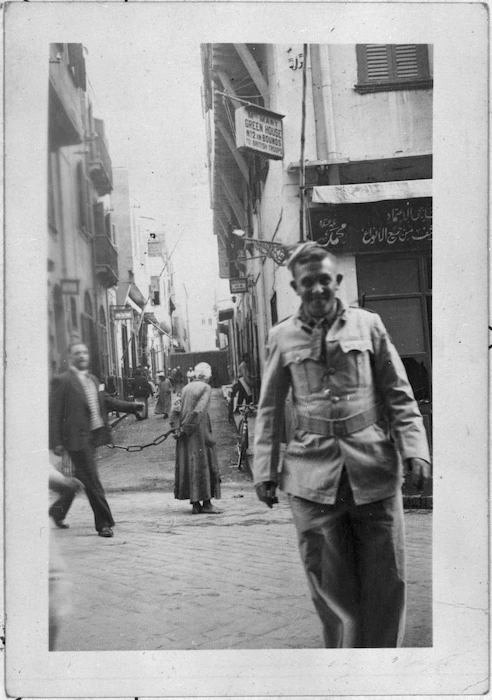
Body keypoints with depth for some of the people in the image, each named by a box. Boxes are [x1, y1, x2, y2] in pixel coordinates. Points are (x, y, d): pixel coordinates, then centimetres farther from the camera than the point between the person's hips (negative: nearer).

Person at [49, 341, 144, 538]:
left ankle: (58, 509, 38)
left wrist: (132, 406, 13)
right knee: (92, 481, -6)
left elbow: (107, 400, 23)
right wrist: (56, 442, -15)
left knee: (80, 477, 18)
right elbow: (54, 413, -10)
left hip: (93, 436, 8)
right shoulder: (62, 381, -8)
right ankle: (104, 523, 0)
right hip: (77, 438, -8)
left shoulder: (92, 380, 16)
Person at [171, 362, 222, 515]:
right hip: (199, 432, -6)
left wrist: (177, 427, -2)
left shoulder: (186, 388, 13)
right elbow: (198, 411, -17)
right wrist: (186, 428, -14)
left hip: (185, 433, 6)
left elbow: (177, 409, 4)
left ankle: (195, 503, 10)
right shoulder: (206, 388, -6)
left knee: (188, 465, 8)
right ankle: (206, 502, -1)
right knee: (203, 464, -1)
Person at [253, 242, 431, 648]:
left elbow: (399, 395, 7)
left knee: (386, 579, 5)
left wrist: (415, 449, -4)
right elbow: (269, 409, 11)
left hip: (374, 466, 0)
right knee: (331, 584, 4)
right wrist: (265, 470, 5)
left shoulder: (368, 325, 6)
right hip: (313, 473, 0)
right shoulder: (282, 337, 7)